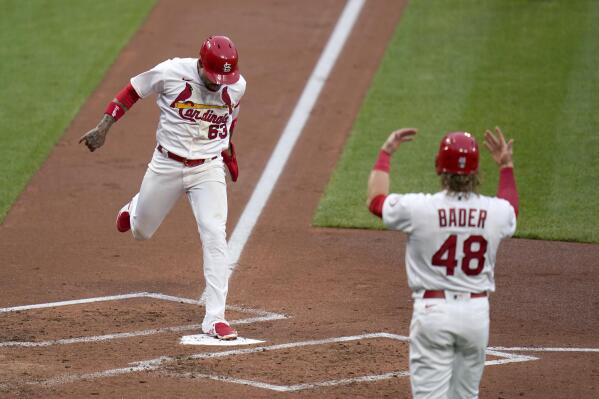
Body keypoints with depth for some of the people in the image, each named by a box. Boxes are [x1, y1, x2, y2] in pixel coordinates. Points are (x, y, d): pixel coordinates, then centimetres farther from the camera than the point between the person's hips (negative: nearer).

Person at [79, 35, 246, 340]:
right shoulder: (170, 73, -18)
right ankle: (134, 209, 55)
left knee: (214, 235, -16)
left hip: (208, 170, 0)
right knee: (140, 231, 15)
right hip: (166, 166, 0)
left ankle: (215, 318, -14)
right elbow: (132, 90, -4)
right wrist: (103, 127, -10)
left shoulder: (236, 86, -9)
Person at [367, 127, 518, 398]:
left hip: (432, 310, -3)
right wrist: (506, 166, 33)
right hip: (477, 313, 3)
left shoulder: (418, 208, -12)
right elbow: (512, 211, 25)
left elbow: (375, 200, 10)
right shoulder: (496, 212, -3)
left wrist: (385, 153, 21)